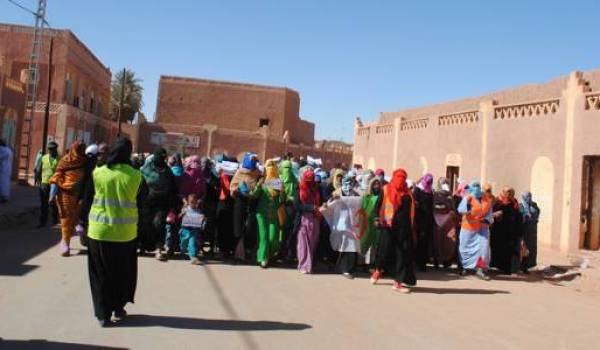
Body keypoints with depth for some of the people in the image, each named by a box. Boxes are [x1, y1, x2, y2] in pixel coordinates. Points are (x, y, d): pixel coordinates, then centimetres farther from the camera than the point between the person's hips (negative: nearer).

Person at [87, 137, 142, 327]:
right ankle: (118, 308, 28)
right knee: (122, 272, 18)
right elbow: (136, 198, 2)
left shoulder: (98, 172, -7)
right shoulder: (135, 175, -10)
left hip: (100, 230, 0)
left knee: (101, 273, 11)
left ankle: (104, 314, 14)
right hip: (125, 232, 0)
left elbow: (94, 195, 3)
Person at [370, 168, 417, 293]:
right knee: (384, 249, 2)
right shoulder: (386, 190, 2)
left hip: (404, 227, 3)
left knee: (403, 253, 1)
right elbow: (380, 205, 0)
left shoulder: (408, 193, 12)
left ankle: (398, 281, 7)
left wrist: (411, 227, 12)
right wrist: (380, 219, -13)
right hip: (389, 226, -3)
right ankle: (378, 270, 34)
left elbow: (411, 211, 15)